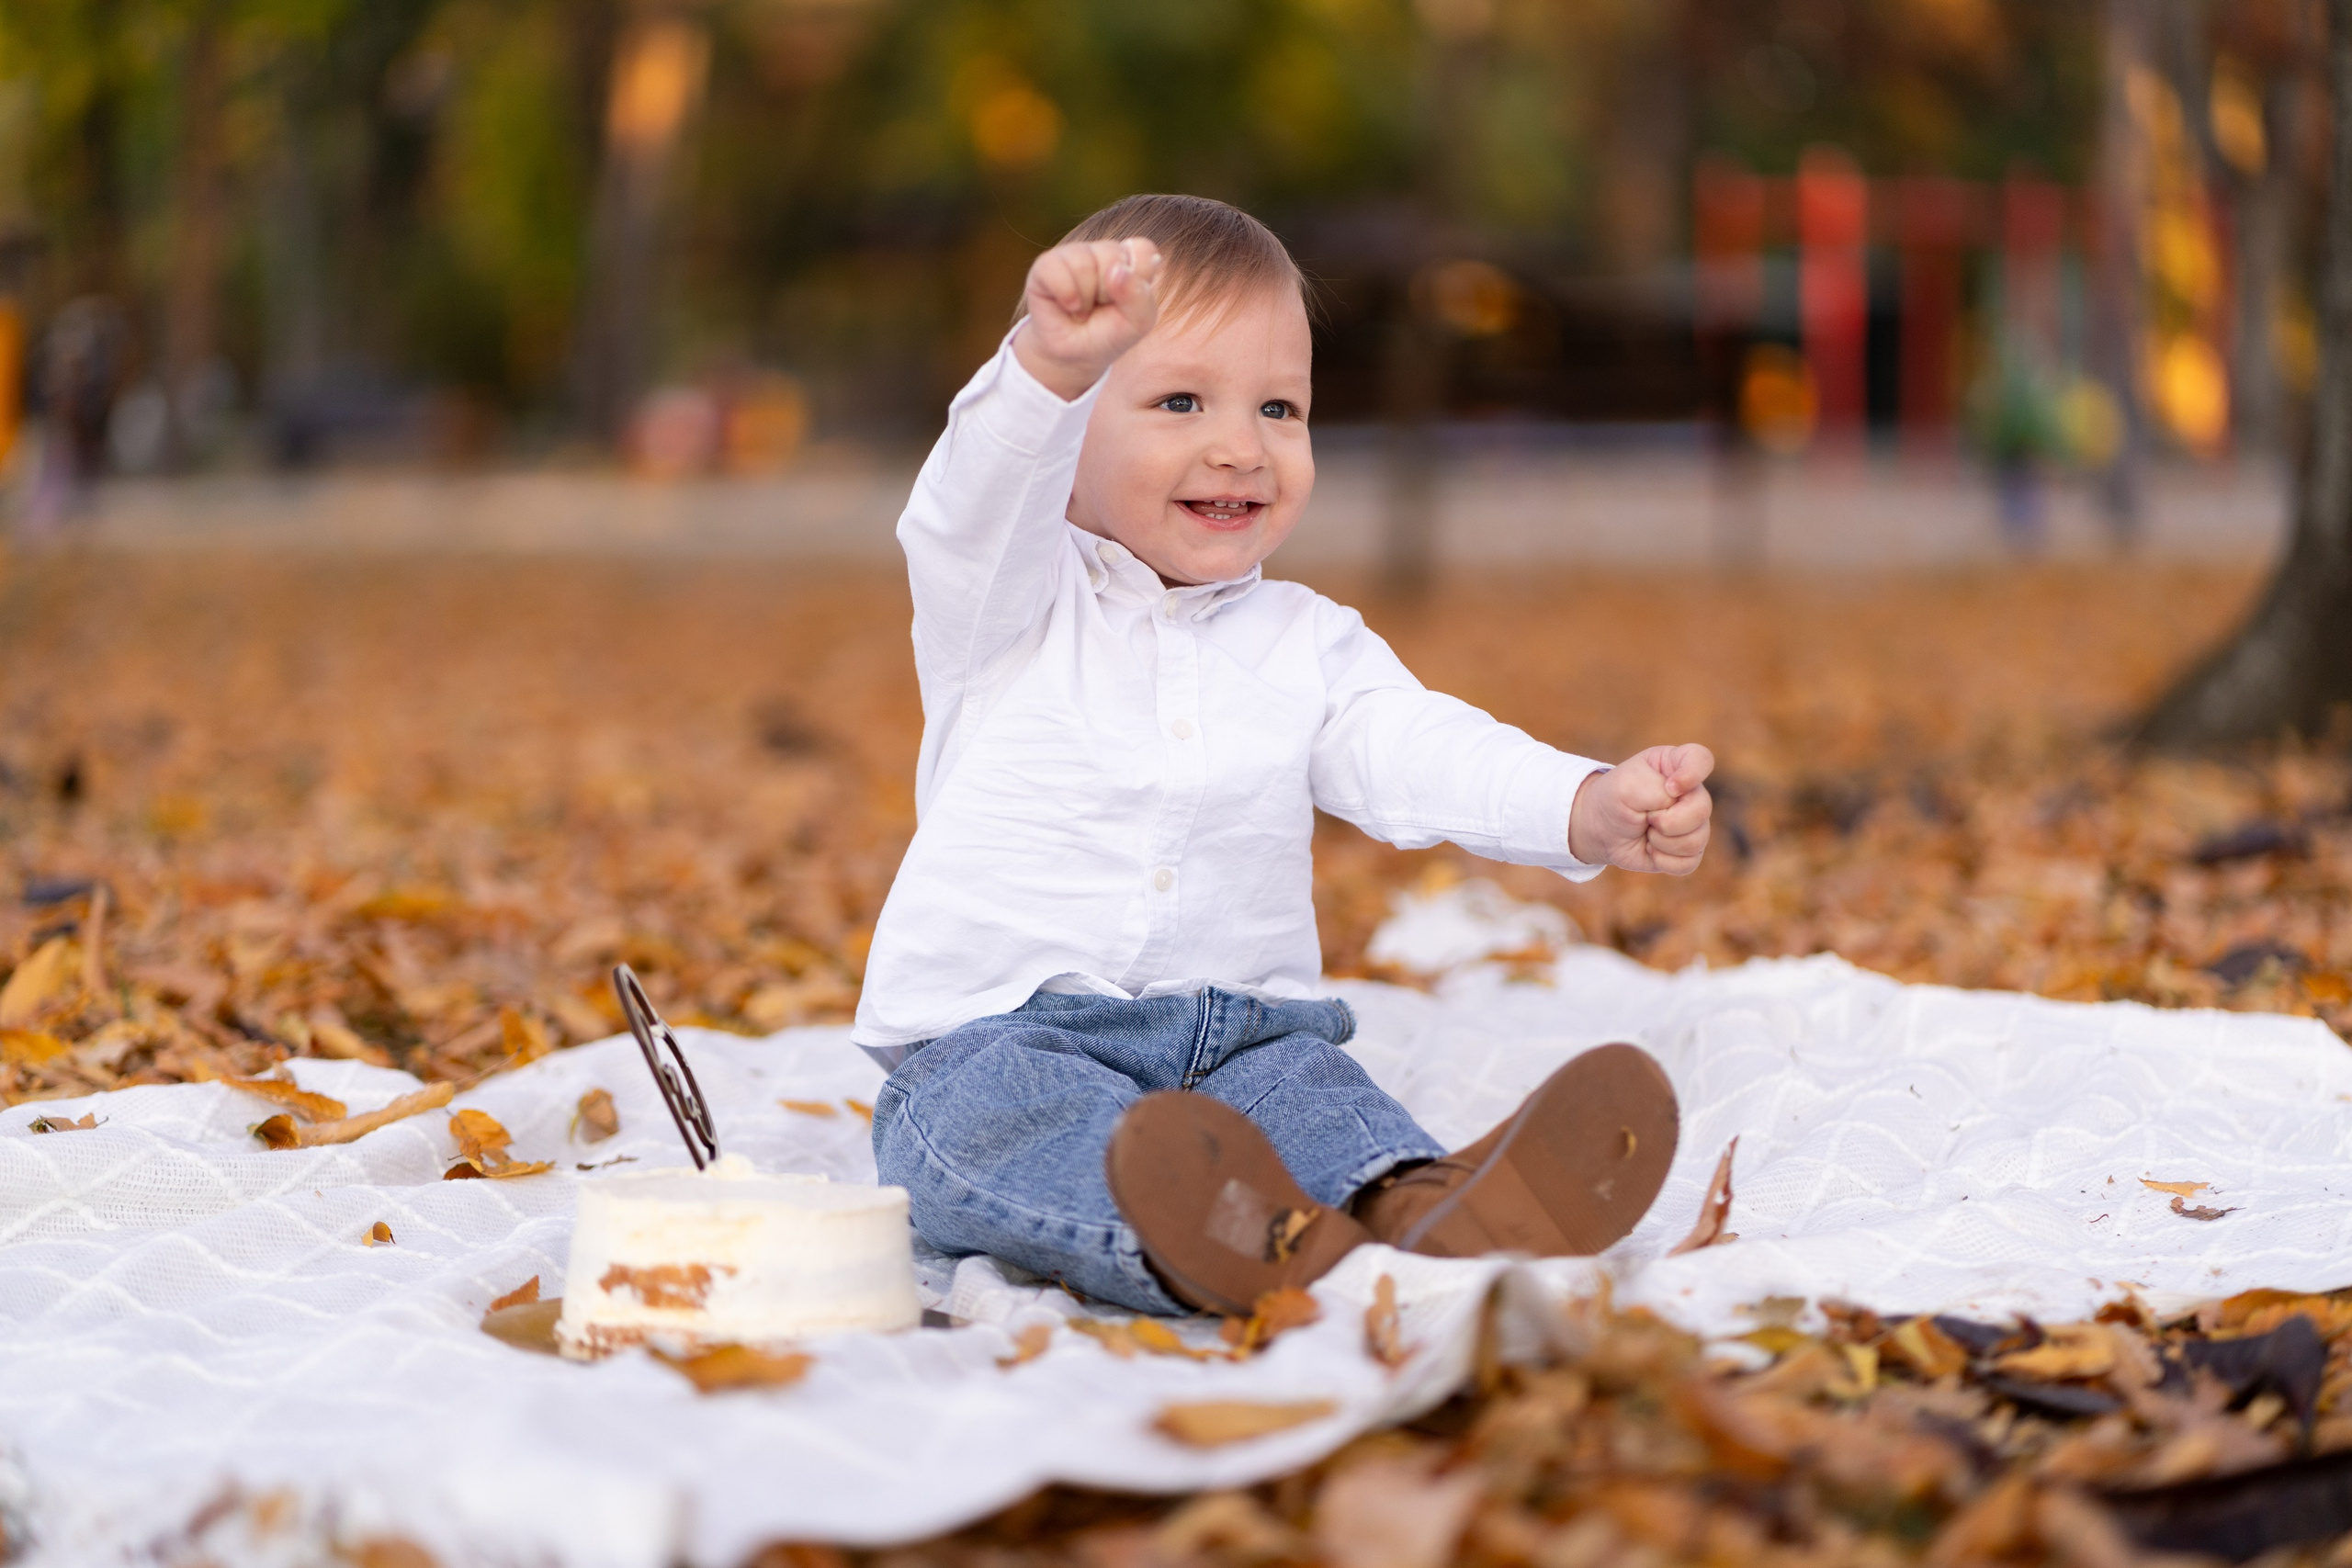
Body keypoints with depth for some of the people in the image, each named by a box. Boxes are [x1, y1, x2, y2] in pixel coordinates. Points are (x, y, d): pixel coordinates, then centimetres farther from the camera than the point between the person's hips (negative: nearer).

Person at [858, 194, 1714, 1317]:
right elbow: (978, 503, -18)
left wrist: (1591, 807, -22)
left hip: (1239, 1042, 4)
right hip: (998, 1036, -4)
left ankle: (1416, 1212, -57)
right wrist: (1053, 358, -40)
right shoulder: (1007, 604, 4)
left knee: (1309, 1090, -27)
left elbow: (1422, 753, 0)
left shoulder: (1309, 646, 15)